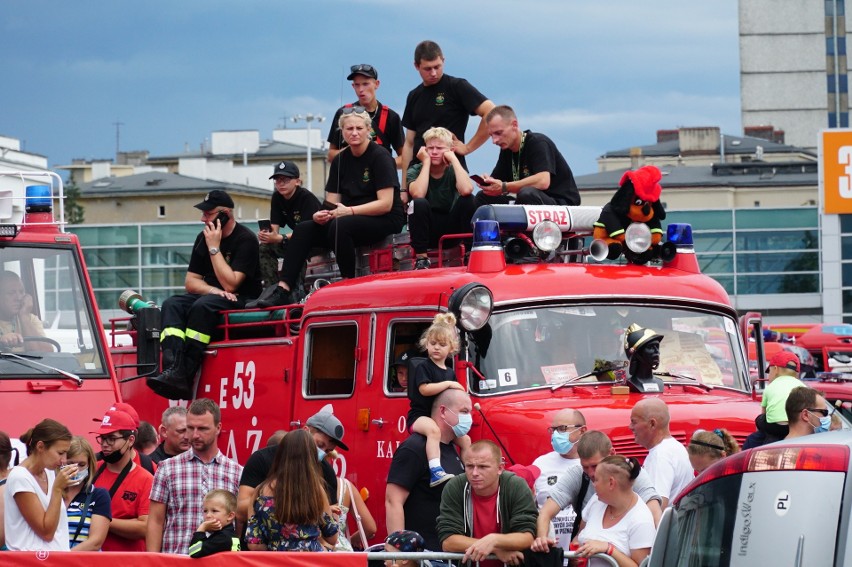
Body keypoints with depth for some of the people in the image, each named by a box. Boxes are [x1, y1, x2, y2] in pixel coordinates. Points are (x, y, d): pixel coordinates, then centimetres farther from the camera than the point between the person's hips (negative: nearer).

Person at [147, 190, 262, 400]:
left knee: (203, 306, -35)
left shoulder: (245, 240, -11)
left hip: (242, 301, -7)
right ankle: (173, 370, -41)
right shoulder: (204, 237, 10)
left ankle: (186, 375, -42)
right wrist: (213, 290, -12)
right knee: (172, 305, -19)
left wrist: (214, 248, -17)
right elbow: (190, 282, 8)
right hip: (211, 296, 7)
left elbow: (230, 284, -20)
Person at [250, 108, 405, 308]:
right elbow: (332, 204, 9)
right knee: (303, 229, -12)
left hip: (385, 221, -7)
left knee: (339, 226, -35)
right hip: (351, 219, 7)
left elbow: (386, 204, -16)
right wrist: (321, 215, -15)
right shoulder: (340, 161, 11)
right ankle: (283, 290, -23)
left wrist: (349, 211, -24)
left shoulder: (380, 157, -9)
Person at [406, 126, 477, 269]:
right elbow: (418, 194, -28)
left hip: (450, 230, 1)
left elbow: (466, 190, -26)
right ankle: (421, 258, -23)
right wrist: (426, 162, -18)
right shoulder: (415, 171, -4)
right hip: (426, 230, -1)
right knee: (419, 203, -30)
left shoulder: (453, 171, -1)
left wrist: (454, 159, -17)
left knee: (468, 199, -22)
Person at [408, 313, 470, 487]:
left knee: (465, 440, 7)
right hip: (420, 415, -9)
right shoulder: (424, 368, -5)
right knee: (433, 430, -39)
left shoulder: (450, 373, 18)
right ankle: (435, 472, -53)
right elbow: (424, 389, -21)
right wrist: (448, 384, -18)